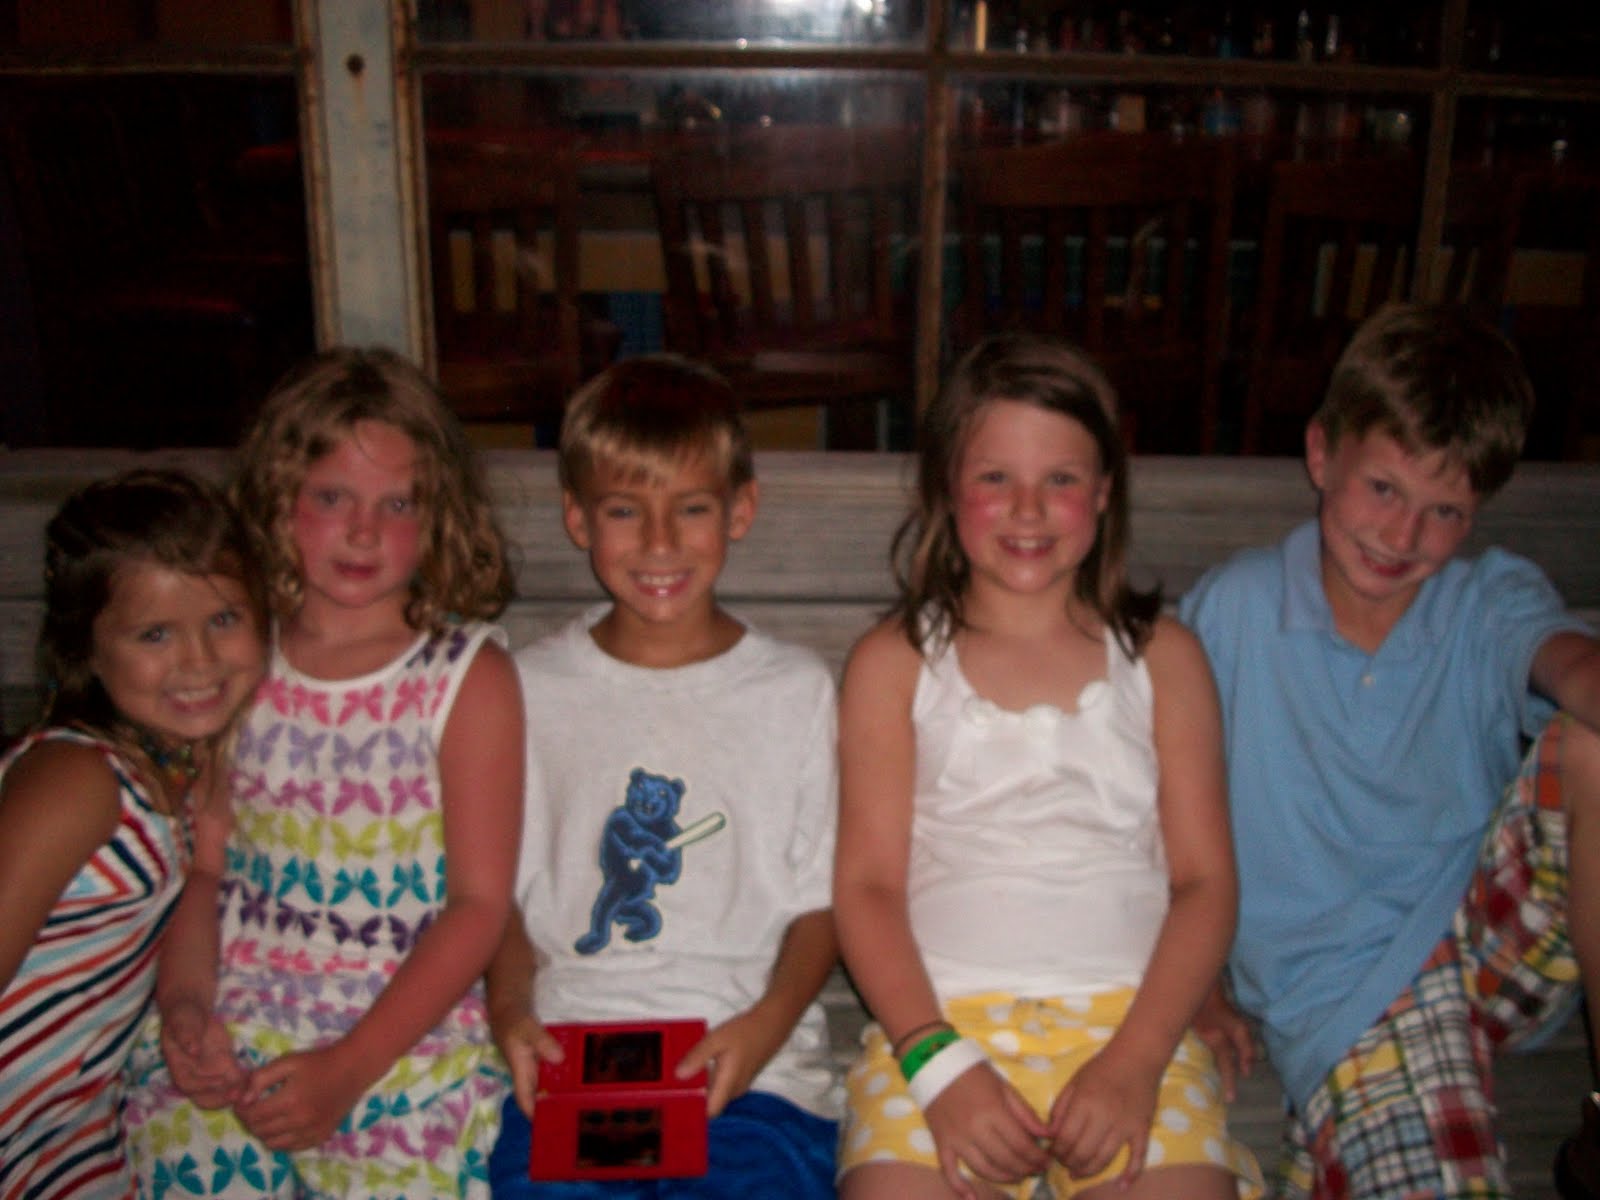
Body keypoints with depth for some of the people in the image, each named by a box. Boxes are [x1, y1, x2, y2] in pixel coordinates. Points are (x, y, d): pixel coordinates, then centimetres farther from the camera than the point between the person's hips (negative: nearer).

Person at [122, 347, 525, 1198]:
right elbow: (202, 867, 9)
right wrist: (185, 1003, -8)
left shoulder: (471, 679, -4)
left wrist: (348, 1069, -12)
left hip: (408, 1045, -2)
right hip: (229, 1040, 2)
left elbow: (478, 904, -6)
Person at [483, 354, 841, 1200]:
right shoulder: (530, 689, 10)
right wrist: (510, 1009, -5)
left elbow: (820, 902, 8)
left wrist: (769, 1020, -9)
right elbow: (502, 894, 12)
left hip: (754, 1075, 0)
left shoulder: (797, 691, 7)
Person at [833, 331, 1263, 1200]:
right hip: (939, 1015, -1)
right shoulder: (893, 662, 10)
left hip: (1131, 1014, 1)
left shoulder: (1162, 657, 13)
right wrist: (938, 1062, -11)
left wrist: (1134, 1061, -8)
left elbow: (1205, 879, 7)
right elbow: (866, 884, 3)